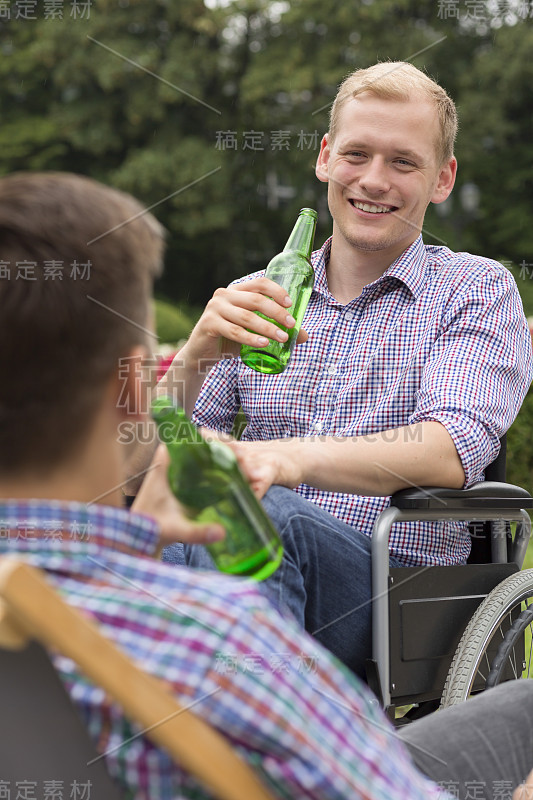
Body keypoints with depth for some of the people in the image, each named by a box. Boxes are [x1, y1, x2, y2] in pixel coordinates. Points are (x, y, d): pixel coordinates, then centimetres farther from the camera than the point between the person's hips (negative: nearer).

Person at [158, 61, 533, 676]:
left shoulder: (478, 291, 9)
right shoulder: (260, 302, 20)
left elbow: (452, 452, -10)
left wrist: (286, 458, -27)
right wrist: (196, 354, -11)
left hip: (390, 584, -3)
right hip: (252, 559, 3)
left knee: (260, 510, -36)